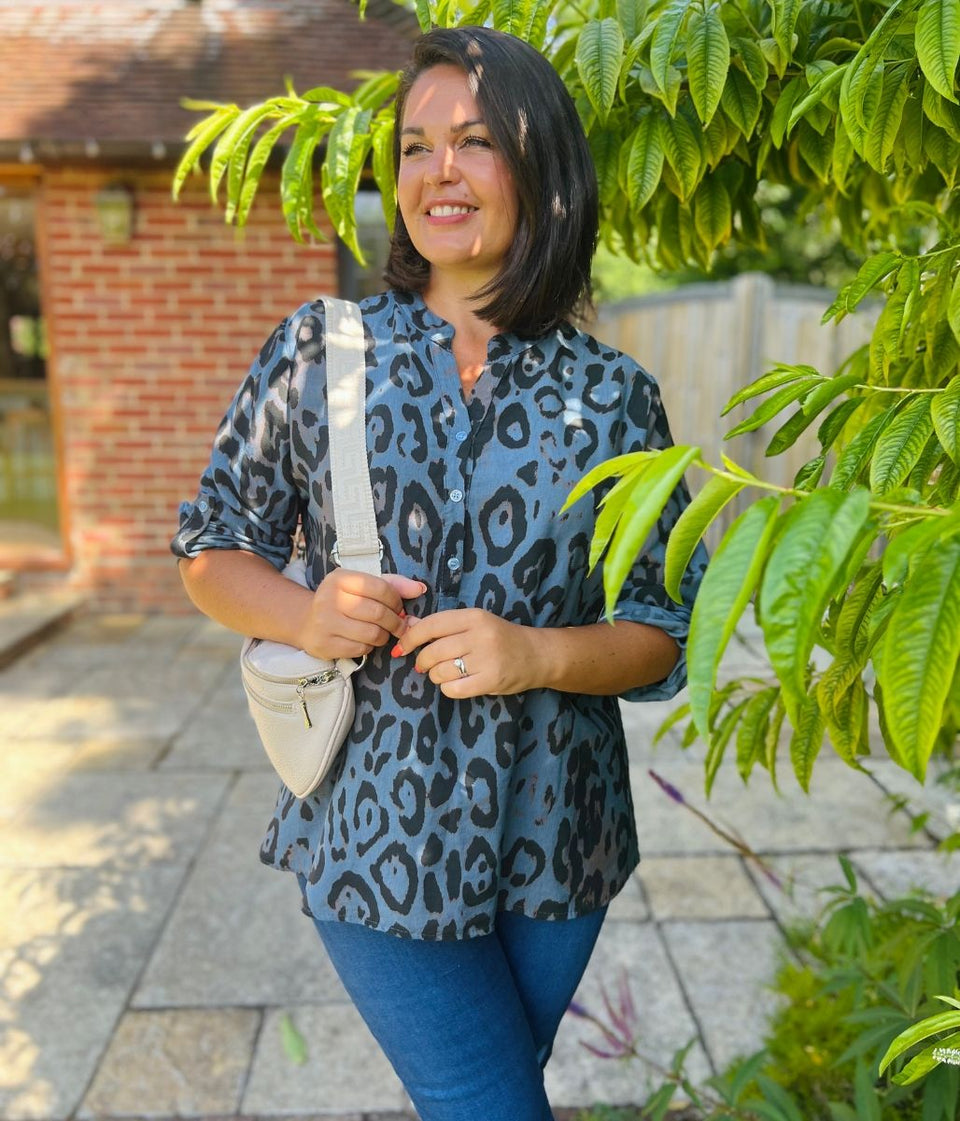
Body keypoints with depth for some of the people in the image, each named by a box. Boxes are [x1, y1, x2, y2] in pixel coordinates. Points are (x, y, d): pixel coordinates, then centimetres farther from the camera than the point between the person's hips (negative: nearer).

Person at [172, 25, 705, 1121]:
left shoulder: (611, 396, -4)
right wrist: (303, 614, -17)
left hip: (552, 838, 2)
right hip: (377, 836, -1)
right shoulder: (319, 349, -4)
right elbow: (211, 549, 3)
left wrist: (535, 655, -20)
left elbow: (667, 629, -1)